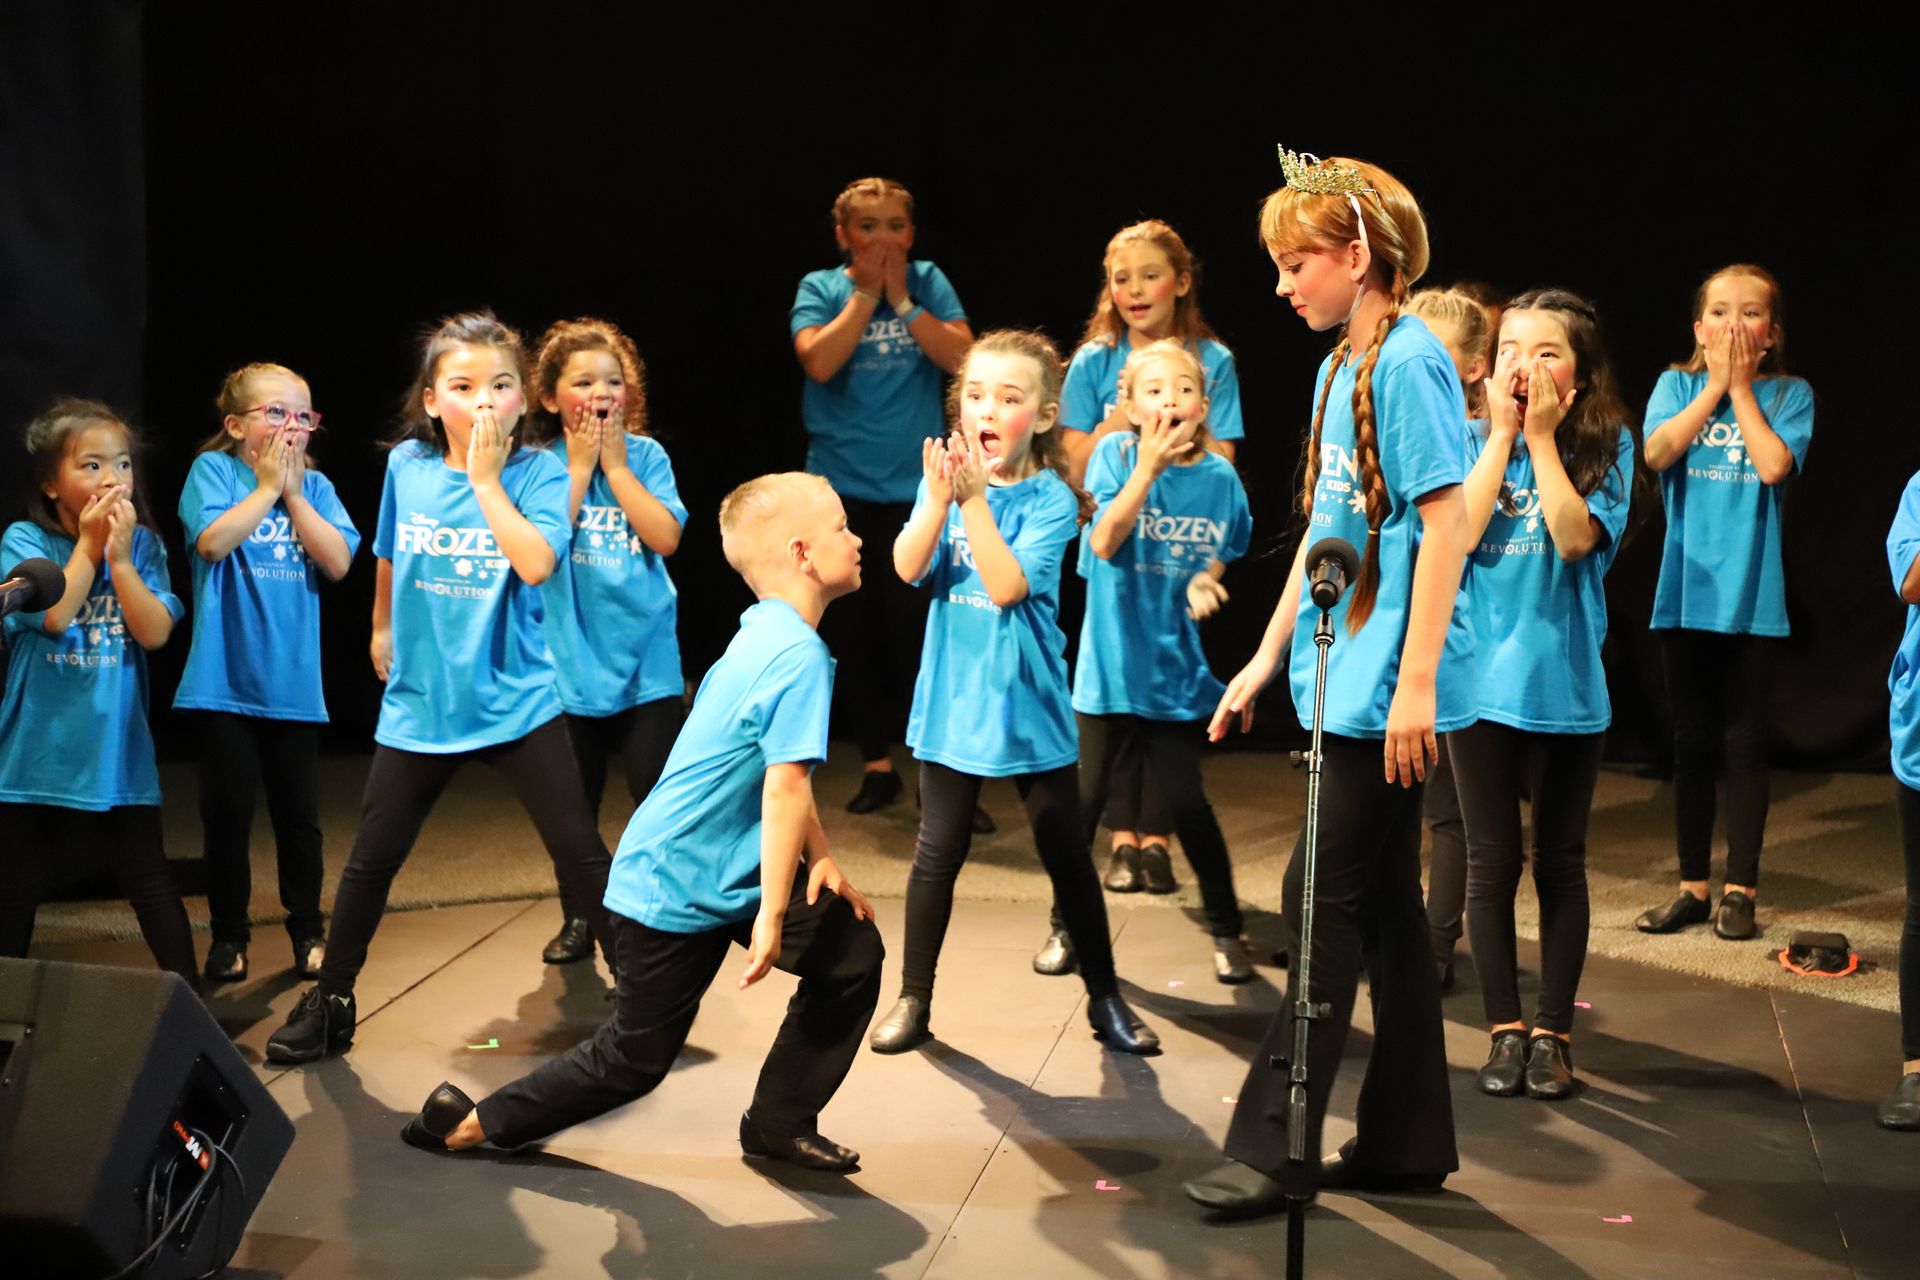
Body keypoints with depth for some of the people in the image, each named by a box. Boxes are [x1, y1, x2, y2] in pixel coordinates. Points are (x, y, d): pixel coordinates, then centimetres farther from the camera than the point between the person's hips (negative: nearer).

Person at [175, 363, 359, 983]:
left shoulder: (314, 485, 7)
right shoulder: (213, 470, -2)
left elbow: (339, 561, -7)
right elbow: (212, 541, -19)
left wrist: (293, 492, -8)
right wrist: (267, 487, -12)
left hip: (294, 682, 3)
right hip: (225, 679, -3)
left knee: (299, 815, 9)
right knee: (228, 812, 4)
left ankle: (308, 930, 24)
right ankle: (229, 935, 18)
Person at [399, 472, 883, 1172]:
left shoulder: (767, 637, 6)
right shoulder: (800, 656, -23)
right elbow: (785, 786, -27)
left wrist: (819, 859, 8)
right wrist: (772, 913, -26)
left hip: (725, 875, 9)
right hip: (674, 887, -9)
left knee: (852, 952, 8)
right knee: (633, 1060, 4)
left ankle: (779, 1123, 18)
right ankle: (473, 1122, 19)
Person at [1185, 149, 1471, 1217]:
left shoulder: (1409, 360, -14)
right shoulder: (1342, 367, 13)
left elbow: (1447, 525, -18)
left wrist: (1416, 683, -21)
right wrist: (1265, 661, 19)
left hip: (1388, 688, -9)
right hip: (1348, 681, 9)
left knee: (1326, 900, -4)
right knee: (1382, 902, 12)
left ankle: (1276, 1145, 3)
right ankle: (1407, 1141, 21)